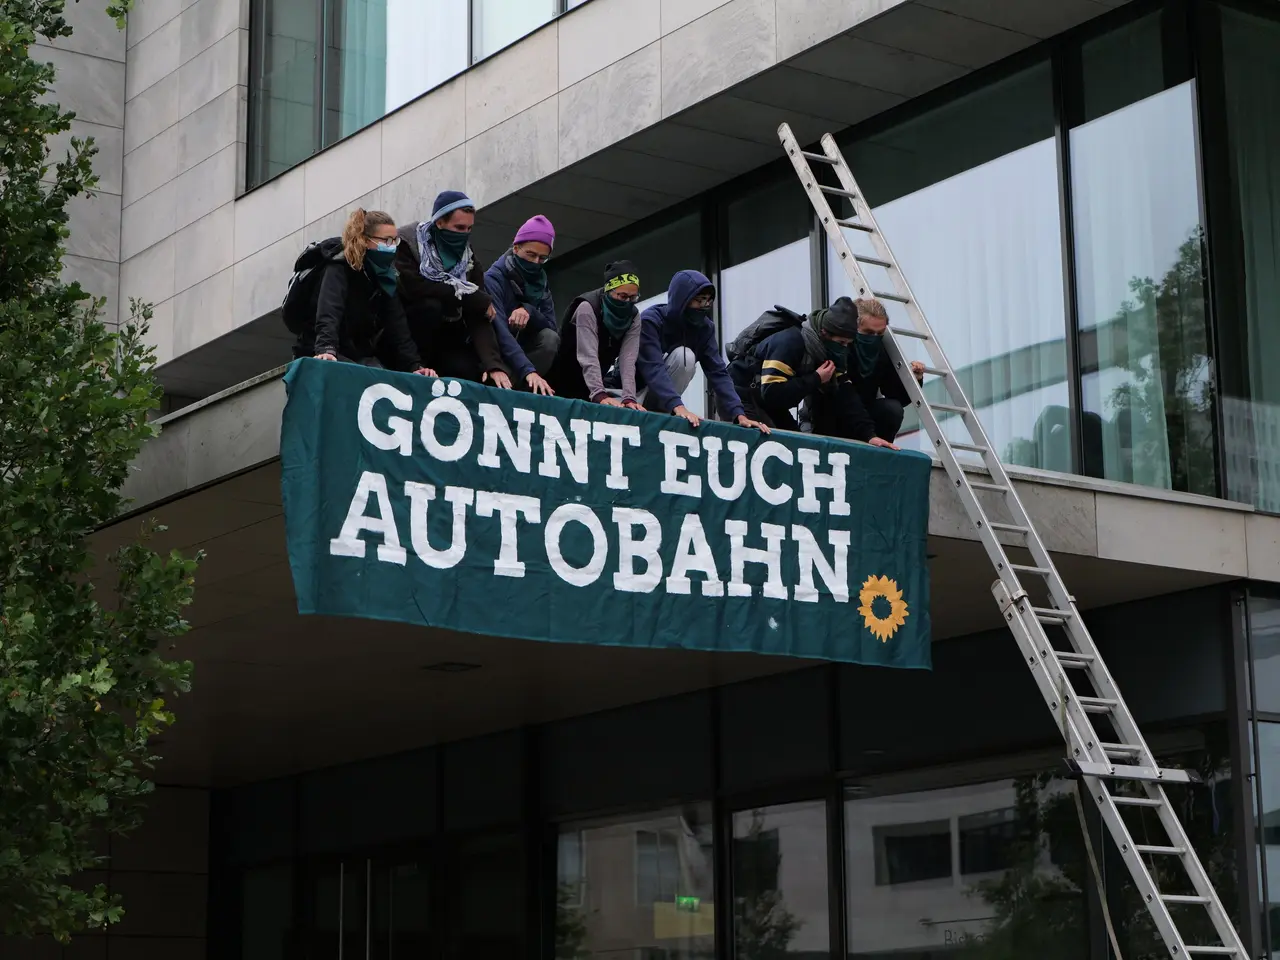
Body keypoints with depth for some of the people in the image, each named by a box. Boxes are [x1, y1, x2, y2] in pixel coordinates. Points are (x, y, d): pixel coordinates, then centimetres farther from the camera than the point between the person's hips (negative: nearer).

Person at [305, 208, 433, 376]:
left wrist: (415, 366, -16)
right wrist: (326, 350, -52)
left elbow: (398, 327, -2)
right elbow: (328, 315, -34)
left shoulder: (385, 276, 4)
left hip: (362, 357, 7)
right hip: (325, 355, -7)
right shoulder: (339, 270, -16)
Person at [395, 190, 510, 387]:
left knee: (470, 369, -24)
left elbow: (479, 319, -11)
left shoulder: (470, 262, -2)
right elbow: (413, 287, -29)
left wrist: (494, 364, -27)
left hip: (443, 335, 3)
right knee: (430, 305, -31)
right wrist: (470, 297, -23)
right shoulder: (407, 242, -14)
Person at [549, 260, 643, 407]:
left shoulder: (633, 317, -7)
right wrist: (600, 395, -45)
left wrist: (629, 398, -33)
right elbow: (588, 357, -33)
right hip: (564, 382, -5)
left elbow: (627, 360, -19)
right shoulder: (588, 308, -23)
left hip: (592, 385, 5)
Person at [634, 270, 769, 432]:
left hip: (657, 399, 6)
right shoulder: (650, 321, -24)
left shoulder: (705, 327, -7)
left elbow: (718, 372, -15)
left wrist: (738, 414, -29)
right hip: (633, 390, -6)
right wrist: (677, 407, -52)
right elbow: (653, 369, -37)